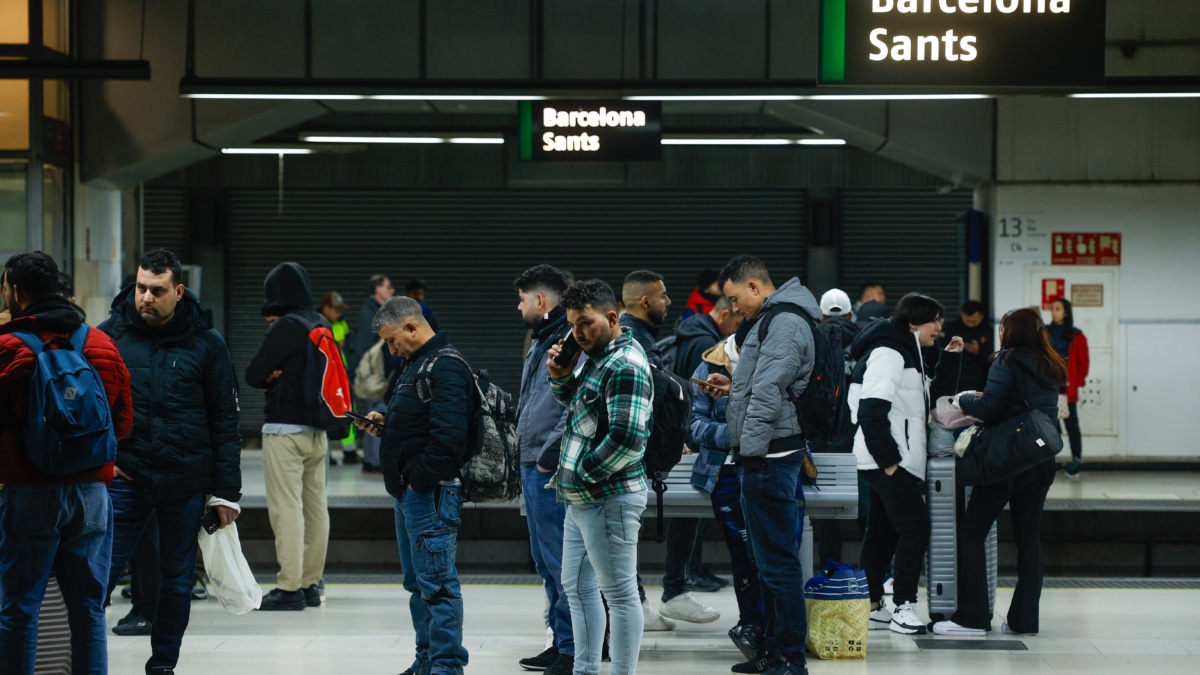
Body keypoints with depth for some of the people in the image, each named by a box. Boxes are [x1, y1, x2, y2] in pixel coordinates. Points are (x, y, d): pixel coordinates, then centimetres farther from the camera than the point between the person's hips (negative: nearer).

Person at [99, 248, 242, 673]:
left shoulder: (206, 344, -1)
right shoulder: (110, 335, -1)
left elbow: (225, 421, 1)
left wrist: (226, 491, -2)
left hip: (186, 482, 1)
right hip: (124, 480, 0)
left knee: (177, 581, 10)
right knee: (100, 576, -5)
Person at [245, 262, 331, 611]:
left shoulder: (286, 327, -14)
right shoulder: (322, 325, 9)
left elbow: (252, 374, -11)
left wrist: (270, 379, 8)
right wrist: (279, 378, -1)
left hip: (285, 428, -8)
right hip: (317, 428, 8)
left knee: (286, 507, -6)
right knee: (316, 506, 9)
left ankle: (289, 588, -7)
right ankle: (311, 583, 15)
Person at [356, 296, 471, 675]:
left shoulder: (445, 367, -14)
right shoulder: (416, 364, 19)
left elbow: (448, 436, -24)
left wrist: (418, 482, -20)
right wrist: (385, 423, 11)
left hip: (431, 493, -11)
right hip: (409, 492, 11)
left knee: (436, 582, -9)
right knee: (417, 582, 15)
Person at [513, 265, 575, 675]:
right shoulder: (542, 342, 18)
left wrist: (550, 455, -20)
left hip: (552, 470, -10)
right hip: (533, 467, 11)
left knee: (562, 562, -7)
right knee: (545, 561, 14)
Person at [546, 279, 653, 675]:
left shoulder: (625, 367, -19)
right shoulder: (595, 355, 11)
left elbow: (627, 439, -26)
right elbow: (572, 403, 28)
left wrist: (583, 474, -14)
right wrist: (560, 377, 6)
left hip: (609, 500, -11)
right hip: (581, 499, 11)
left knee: (619, 594, -4)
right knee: (577, 586, 19)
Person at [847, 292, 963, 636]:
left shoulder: (907, 353, 20)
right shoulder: (888, 353, -13)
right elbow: (872, 411, -21)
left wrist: (950, 358, 15)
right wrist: (888, 460, -22)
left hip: (892, 461, 10)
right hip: (887, 461, -10)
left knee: (882, 532, 11)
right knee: (916, 527, -13)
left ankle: (873, 607, 14)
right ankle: (904, 607, -11)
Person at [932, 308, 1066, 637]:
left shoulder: (1008, 361, -9)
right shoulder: (1050, 369, 13)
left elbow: (989, 408, -15)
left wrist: (964, 399, 4)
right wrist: (980, 401, 19)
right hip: (1041, 461, 7)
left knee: (971, 532, -1)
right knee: (1029, 537, 9)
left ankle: (972, 616, -6)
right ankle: (1025, 618, 8)